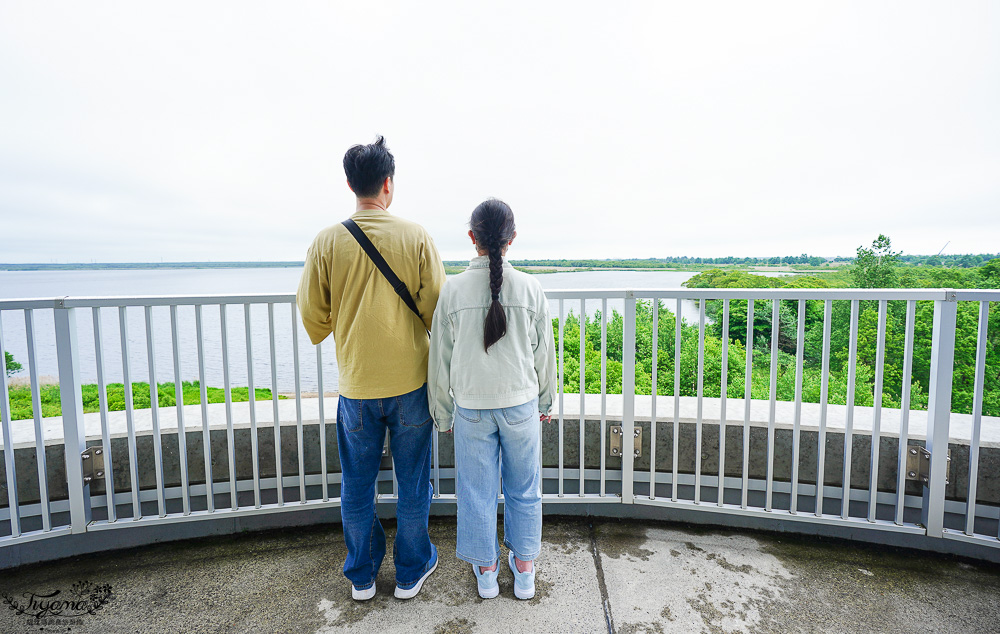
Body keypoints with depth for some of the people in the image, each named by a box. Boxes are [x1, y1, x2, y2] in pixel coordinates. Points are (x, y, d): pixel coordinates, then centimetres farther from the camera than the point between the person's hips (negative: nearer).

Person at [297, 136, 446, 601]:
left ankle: (361, 577, 34)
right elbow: (436, 313, -6)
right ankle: (411, 572, 32)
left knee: (357, 487, 18)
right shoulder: (416, 237, -9)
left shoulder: (327, 242, -6)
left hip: (356, 386, 1)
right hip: (410, 382, -1)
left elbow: (313, 321, 0)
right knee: (412, 483, 16)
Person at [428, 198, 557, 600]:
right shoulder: (529, 288, -7)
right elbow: (544, 352, 1)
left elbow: (441, 358, -3)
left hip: (471, 405, 0)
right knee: (524, 488, 18)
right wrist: (545, 401, 15)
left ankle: (485, 571, 33)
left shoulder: (453, 289, -9)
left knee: (476, 490, 16)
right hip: (521, 402, 1)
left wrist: (441, 411, 10)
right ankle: (524, 569, 33)